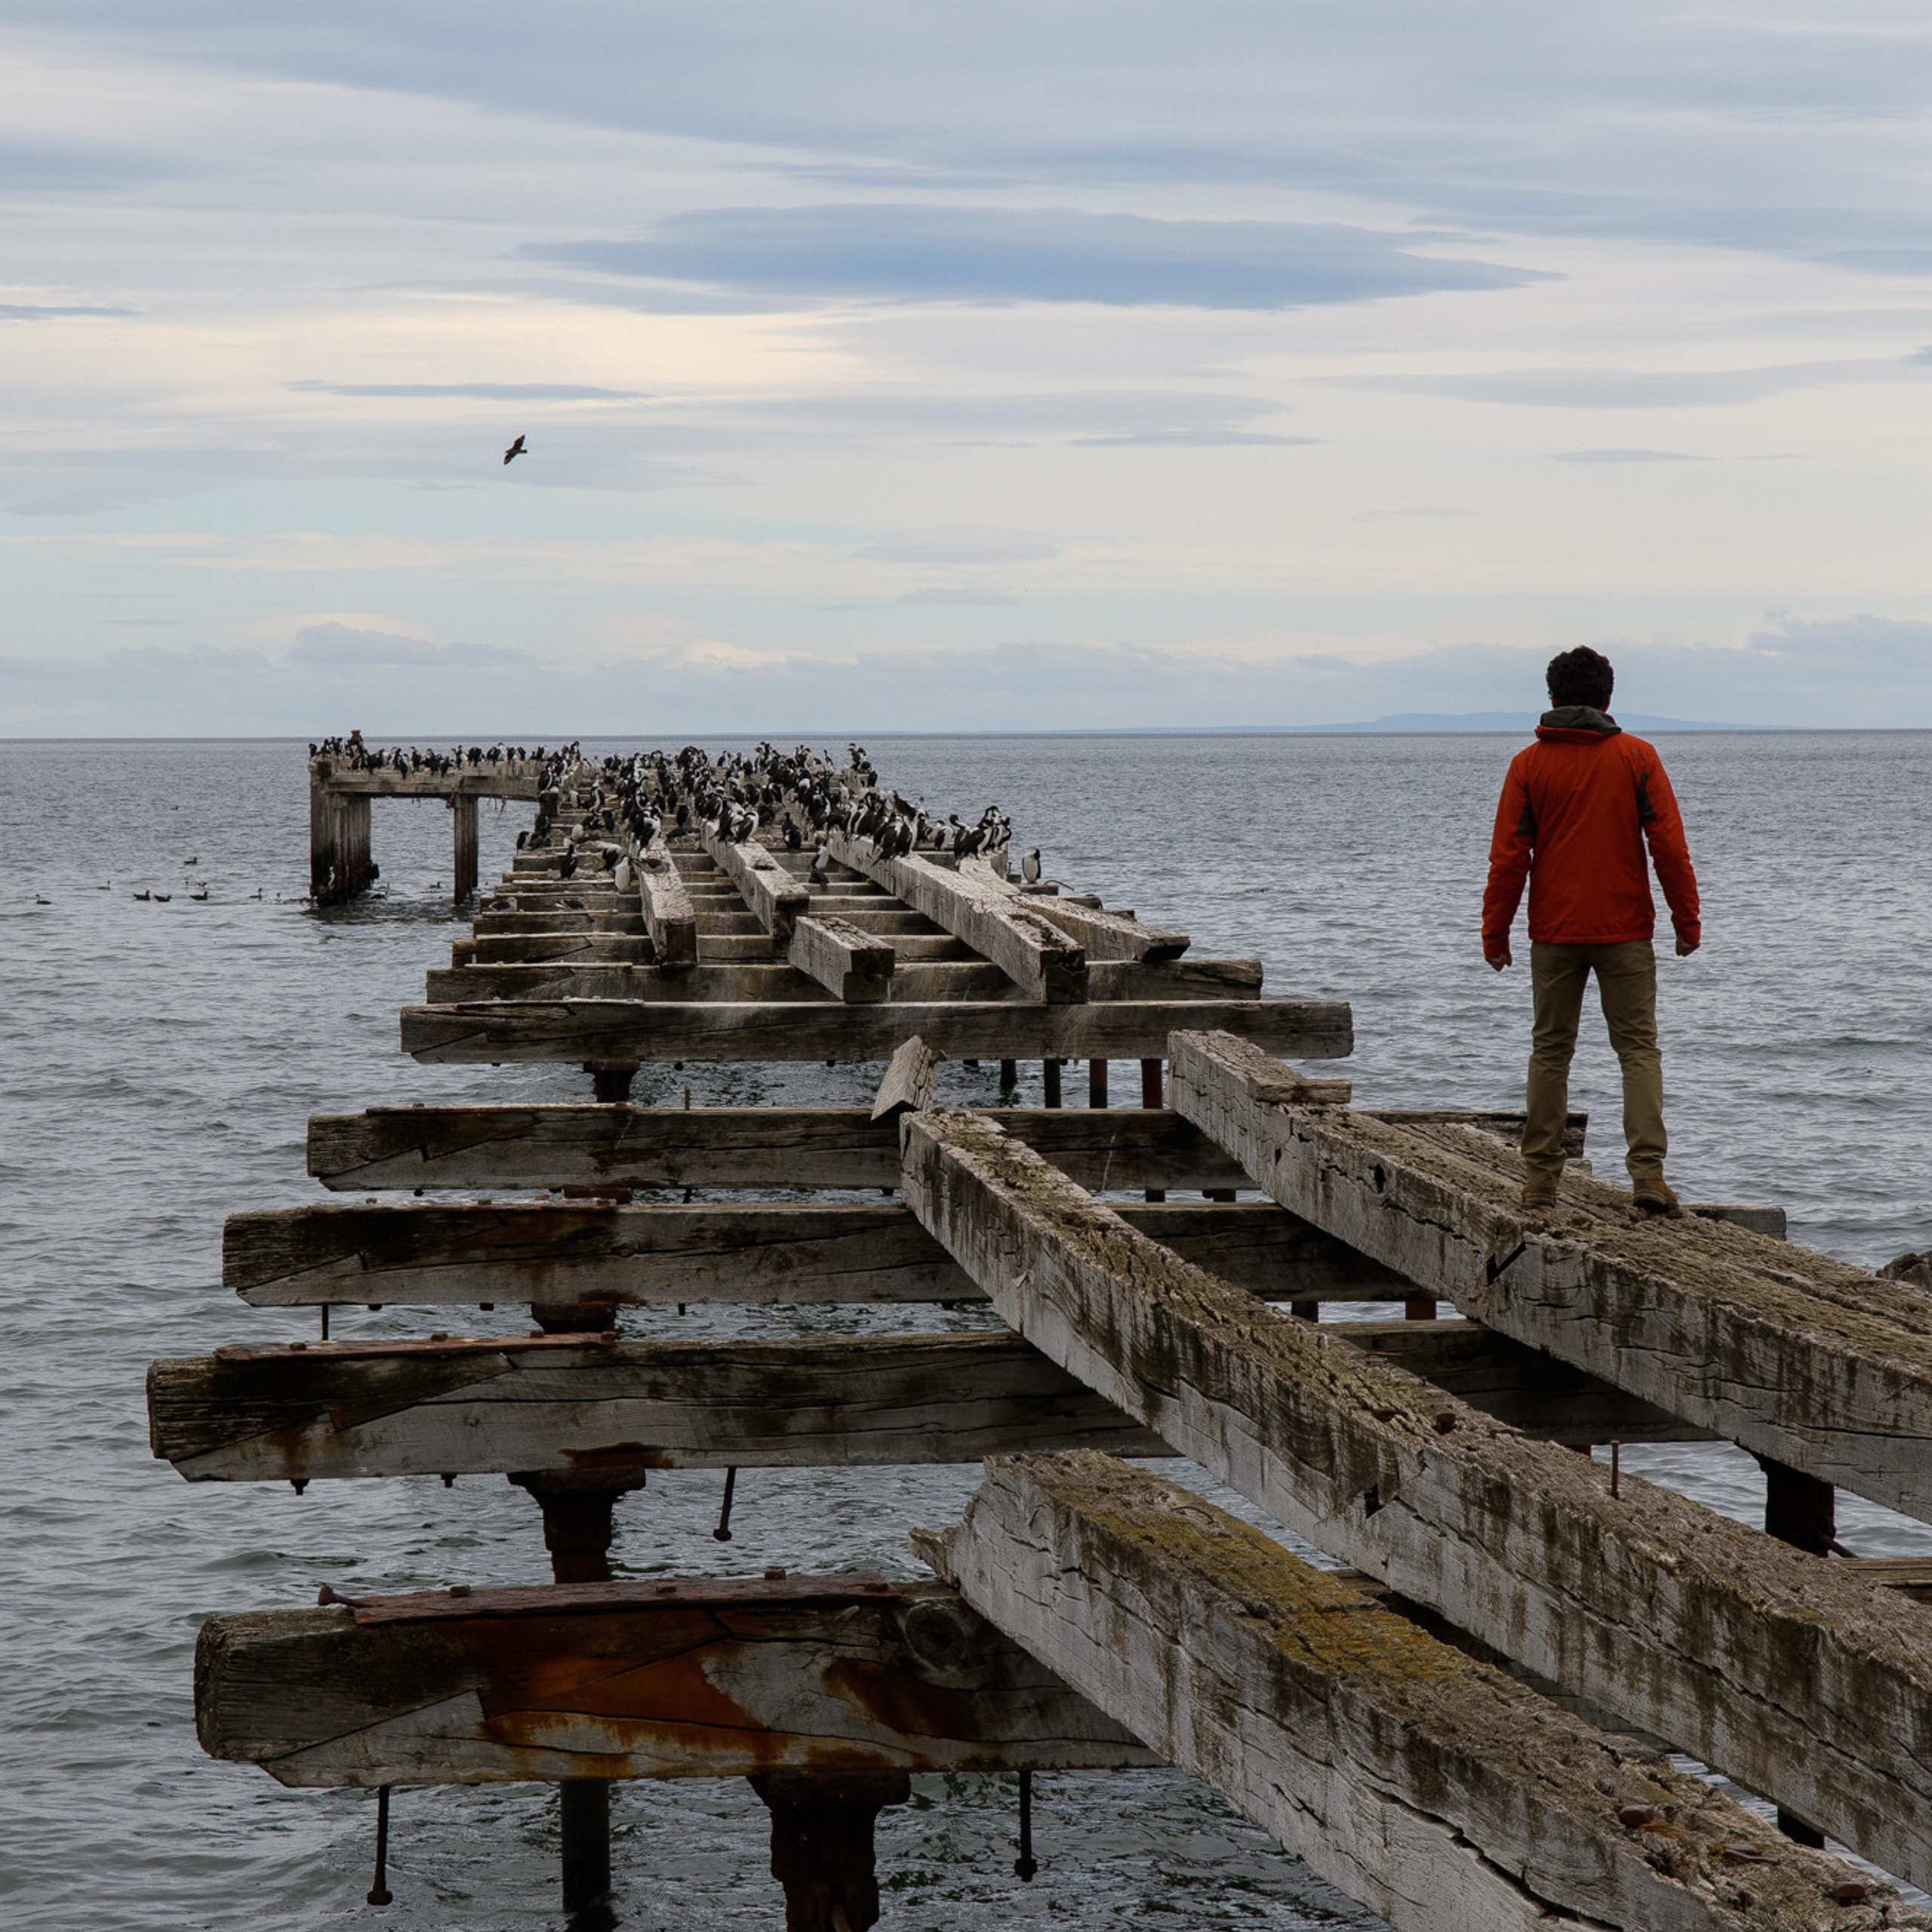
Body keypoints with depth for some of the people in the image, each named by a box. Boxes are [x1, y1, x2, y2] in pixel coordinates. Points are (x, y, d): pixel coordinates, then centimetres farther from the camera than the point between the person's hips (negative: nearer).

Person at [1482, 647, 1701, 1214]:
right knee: (1639, 1049, 1)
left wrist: (1495, 933, 5)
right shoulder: (1637, 757, -1)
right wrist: (1687, 921, 4)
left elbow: (1508, 857, -1)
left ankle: (1540, 1178, 10)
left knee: (1550, 1051, 10)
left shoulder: (1529, 764, 0)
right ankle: (1647, 1172, -12)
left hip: (1554, 933, 1)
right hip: (1625, 931, -1)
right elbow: (1669, 846, -4)